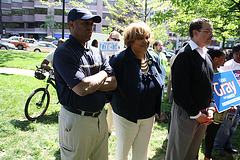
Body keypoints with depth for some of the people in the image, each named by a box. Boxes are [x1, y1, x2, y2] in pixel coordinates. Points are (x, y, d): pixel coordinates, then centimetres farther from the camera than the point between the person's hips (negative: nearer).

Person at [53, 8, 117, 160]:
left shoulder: (97, 53, 8)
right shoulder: (63, 52, -14)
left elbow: (113, 83, 0)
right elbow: (83, 89, -25)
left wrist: (88, 83, -16)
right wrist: (103, 75, -7)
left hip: (100, 117, 6)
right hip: (77, 121, -6)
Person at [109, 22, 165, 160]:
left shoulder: (155, 59, 2)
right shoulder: (119, 59, -17)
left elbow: (160, 84, 14)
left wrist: (157, 109, 12)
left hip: (149, 117, 5)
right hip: (126, 116, -4)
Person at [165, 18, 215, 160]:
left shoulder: (207, 56, 10)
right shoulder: (185, 55, -16)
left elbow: (210, 85, 16)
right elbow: (180, 91, -21)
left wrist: (210, 108, 3)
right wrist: (196, 114, -15)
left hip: (203, 115, 7)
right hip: (186, 114, -7)